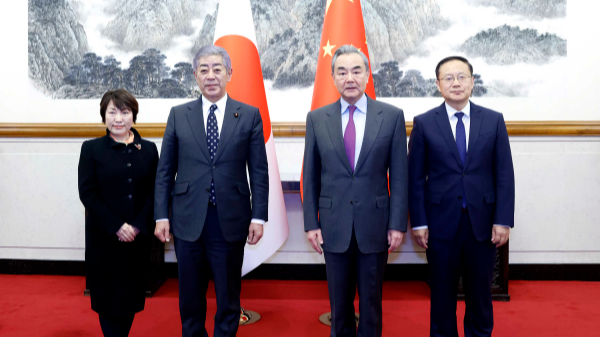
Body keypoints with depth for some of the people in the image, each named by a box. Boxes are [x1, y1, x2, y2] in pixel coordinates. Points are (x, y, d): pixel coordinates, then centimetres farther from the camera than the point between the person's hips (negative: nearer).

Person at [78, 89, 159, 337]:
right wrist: (117, 226, -14)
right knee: (108, 295, 6)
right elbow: (87, 193, -6)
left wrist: (137, 226, -11)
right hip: (103, 236, -2)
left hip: (138, 237, 2)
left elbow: (154, 192, 1)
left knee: (132, 293, 10)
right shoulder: (91, 149, 0)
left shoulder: (148, 149, 5)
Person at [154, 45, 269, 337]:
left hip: (230, 221, -1)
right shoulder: (178, 115, 5)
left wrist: (258, 217, -5)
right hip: (188, 221, 1)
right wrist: (161, 216, 0)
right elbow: (164, 171, 6)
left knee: (228, 297, 12)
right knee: (190, 300, 14)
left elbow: (259, 171, 0)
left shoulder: (250, 115, 1)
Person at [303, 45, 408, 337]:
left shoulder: (392, 116, -1)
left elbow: (399, 174, -1)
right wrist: (311, 223, 0)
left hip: (375, 225, -1)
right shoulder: (317, 118, 2)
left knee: (371, 300, 13)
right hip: (333, 225, 1)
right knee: (339, 302, 13)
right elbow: (310, 176, 4)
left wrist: (398, 224, -5)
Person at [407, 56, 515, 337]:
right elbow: (415, 177, -1)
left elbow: (504, 174, 2)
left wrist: (503, 220, -4)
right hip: (441, 222, -1)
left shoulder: (494, 121, 3)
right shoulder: (423, 123, -1)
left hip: (482, 221, 1)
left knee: (480, 292, 14)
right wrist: (418, 222, -5)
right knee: (442, 292, 12)